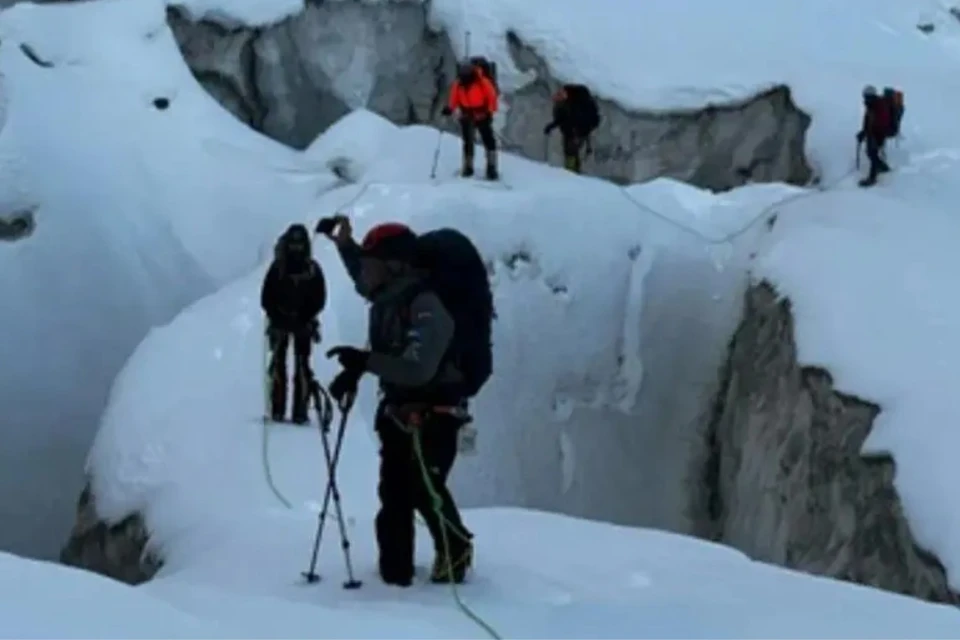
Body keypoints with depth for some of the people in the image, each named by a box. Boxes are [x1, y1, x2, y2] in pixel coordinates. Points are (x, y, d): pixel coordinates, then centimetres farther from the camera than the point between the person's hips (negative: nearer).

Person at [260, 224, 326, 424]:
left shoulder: (313, 269, -2)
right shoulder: (277, 267, -4)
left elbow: (319, 299, -1)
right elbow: (266, 297, -2)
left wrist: (306, 318, -13)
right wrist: (276, 316, -13)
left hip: (303, 323, 0)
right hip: (280, 323, 0)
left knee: (302, 367, -4)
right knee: (278, 364, -4)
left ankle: (301, 411, -5)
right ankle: (277, 411, -3)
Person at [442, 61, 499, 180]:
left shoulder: (483, 82, -16)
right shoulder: (458, 85, -5)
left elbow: (492, 96, -10)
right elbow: (454, 99, 2)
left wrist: (490, 111, -22)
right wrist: (449, 109, -18)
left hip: (482, 116, -3)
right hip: (467, 117, 3)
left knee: (489, 141, -7)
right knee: (468, 142, 9)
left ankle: (491, 168, -4)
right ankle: (468, 167, 20)